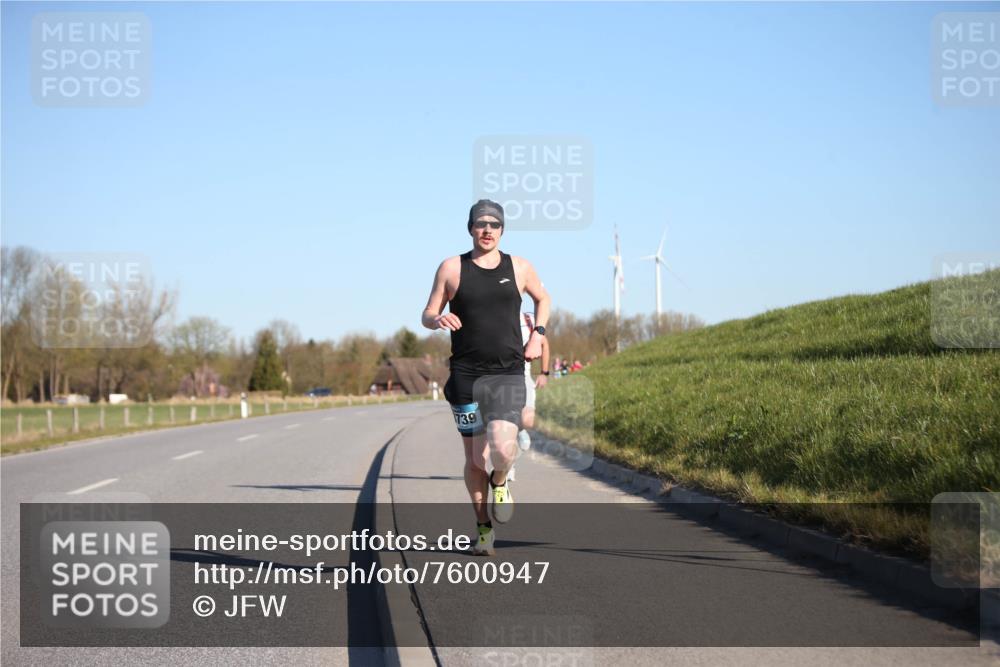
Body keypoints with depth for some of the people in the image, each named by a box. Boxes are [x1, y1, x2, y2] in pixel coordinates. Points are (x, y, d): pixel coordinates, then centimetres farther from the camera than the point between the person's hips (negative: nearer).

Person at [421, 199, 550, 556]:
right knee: (475, 458, 6)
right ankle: (483, 527, 26)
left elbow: (542, 299, 26)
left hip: (508, 375, 0)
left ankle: (500, 482, 14)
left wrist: (537, 336, 11)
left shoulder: (519, 268, 7)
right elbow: (427, 316, 7)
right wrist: (438, 318, -17)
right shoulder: (452, 268, 3)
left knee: (502, 449, -22)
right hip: (466, 376, 0)